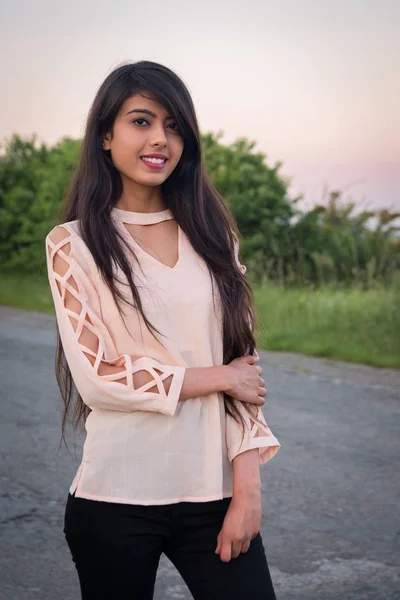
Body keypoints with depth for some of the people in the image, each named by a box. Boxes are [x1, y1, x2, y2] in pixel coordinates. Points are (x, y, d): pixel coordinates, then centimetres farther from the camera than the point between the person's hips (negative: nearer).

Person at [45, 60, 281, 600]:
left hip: (211, 491, 3)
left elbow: (244, 364, 3)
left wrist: (247, 488, -5)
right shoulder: (74, 244, -1)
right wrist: (219, 377, -6)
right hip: (117, 498, -2)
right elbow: (95, 378, -8)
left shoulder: (211, 233, 8)